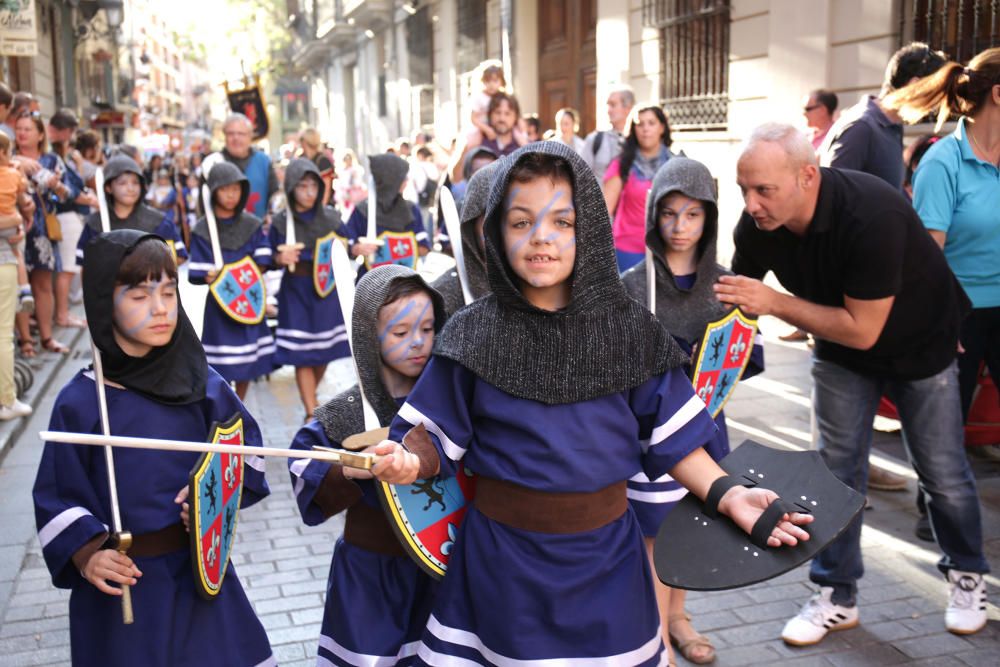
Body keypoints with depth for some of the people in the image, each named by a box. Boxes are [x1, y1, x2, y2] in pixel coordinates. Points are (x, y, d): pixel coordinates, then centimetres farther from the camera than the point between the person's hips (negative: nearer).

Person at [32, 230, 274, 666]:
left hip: (200, 569, 2)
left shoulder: (202, 384, -5)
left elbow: (246, 450, 6)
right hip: (121, 583, -2)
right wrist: (86, 554, -19)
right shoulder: (79, 402, -11)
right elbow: (58, 497, -5)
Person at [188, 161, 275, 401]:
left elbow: (262, 262, 0)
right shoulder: (202, 230, -5)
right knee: (221, 366, -4)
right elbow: (196, 273, -8)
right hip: (219, 300, -3)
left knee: (248, 361, 11)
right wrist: (209, 276, -27)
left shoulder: (252, 224, 4)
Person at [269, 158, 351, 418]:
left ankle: (310, 397, 37)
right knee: (302, 355, -4)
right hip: (296, 292, -3)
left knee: (325, 350, 12)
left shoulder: (331, 217, 0)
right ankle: (312, 413, 5)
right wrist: (281, 259, -21)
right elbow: (271, 259, -1)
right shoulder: (280, 222, -6)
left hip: (327, 288, 3)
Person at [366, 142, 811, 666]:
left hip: (605, 556, 1)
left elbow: (669, 435, 1)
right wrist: (409, 461, -25)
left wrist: (728, 495, -10)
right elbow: (437, 433, -5)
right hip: (501, 560, -1)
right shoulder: (475, 334, -7)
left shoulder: (629, 331, -4)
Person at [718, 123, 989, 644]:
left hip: (919, 343, -4)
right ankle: (836, 597, 17)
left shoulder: (873, 215, -39)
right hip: (839, 348, 4)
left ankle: (967, 576, 34)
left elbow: (861, 330, -35)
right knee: (837, 469, 4)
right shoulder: (756, 224, -22)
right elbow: (733, 297, -8)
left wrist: (773, 302, -38)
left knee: (942, 472, 9)